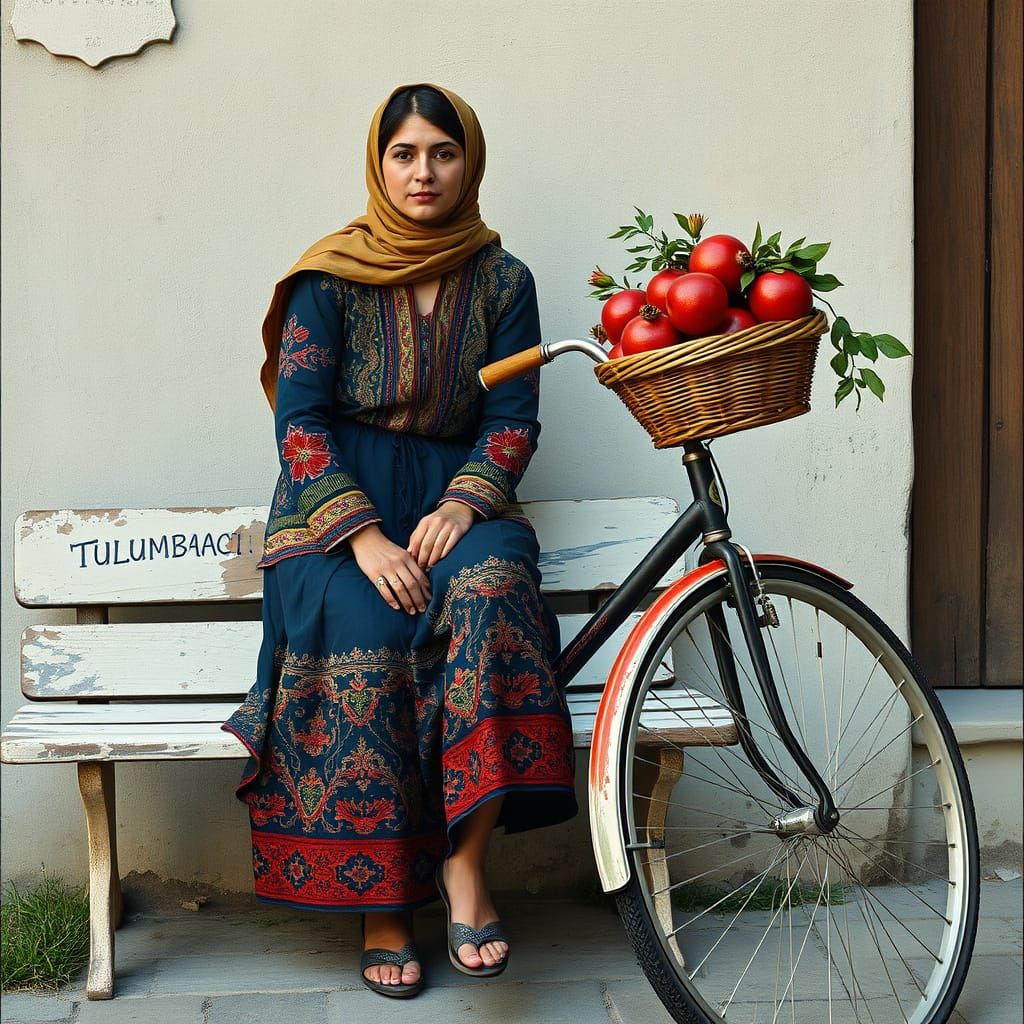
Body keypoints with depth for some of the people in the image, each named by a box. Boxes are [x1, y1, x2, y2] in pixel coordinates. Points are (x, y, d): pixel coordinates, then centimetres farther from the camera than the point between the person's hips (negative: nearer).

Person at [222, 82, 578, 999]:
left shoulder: (503, 280, 9)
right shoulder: (332, 277, 2)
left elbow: (513, 417, 4)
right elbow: (299, 417, -5)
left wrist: (461, 504, -15)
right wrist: (363, 535, -19)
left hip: (454, 491, 2)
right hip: (336, 503, -1)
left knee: (492, 586, -34)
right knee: (366, 638, -31)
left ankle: (465, 860, -27)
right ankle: (383, 904, -17)